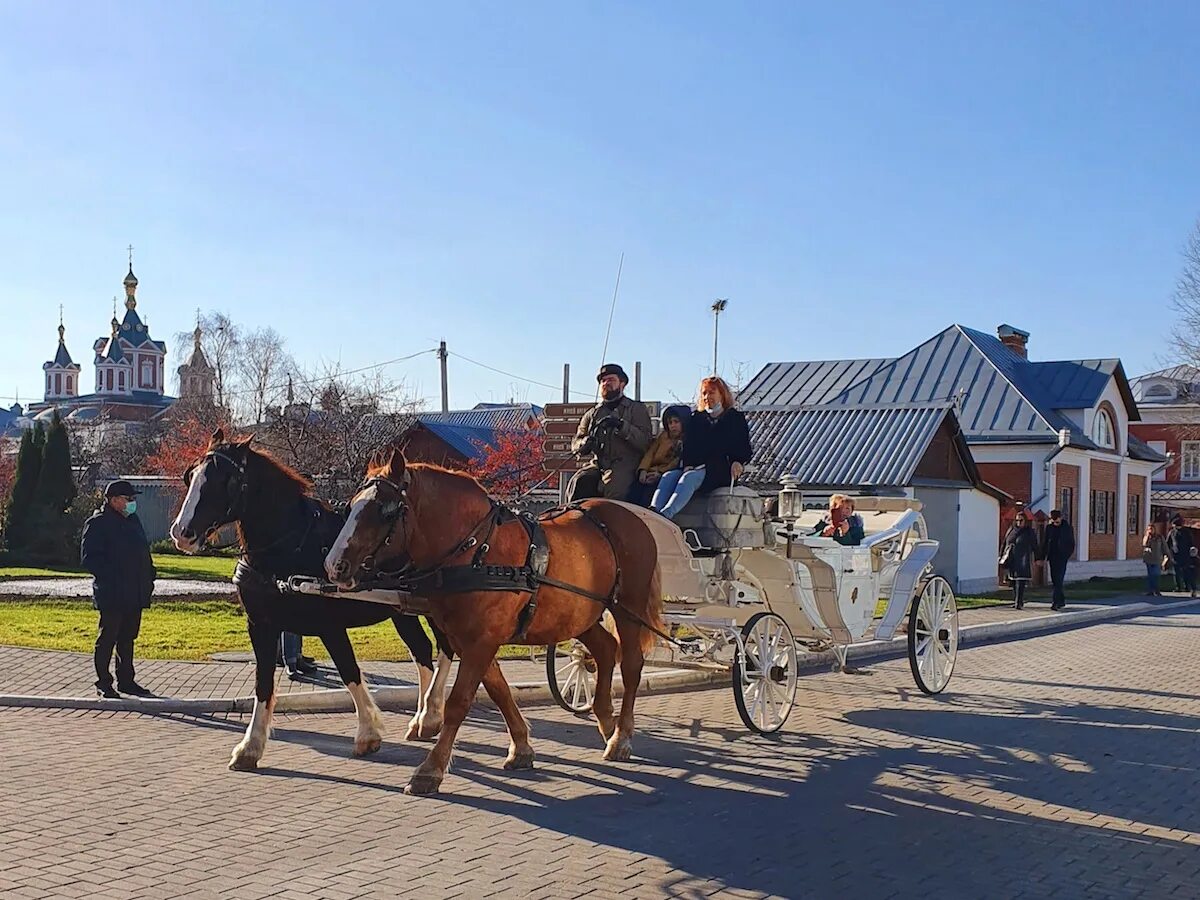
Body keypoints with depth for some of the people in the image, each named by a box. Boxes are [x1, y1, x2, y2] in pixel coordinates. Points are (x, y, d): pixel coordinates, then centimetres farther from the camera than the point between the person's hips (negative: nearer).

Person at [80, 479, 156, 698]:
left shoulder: (133, 520, 17)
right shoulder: (98, 523, -8)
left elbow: (144, 553, 24)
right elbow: (89, 557, -14)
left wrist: (149, 578, 15)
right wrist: (109, 577, -20)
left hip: (135, 594, 8)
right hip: (111, 595, -8)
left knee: (128, 639, 13)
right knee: (107, 638, 0)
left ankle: (126, 681, 21)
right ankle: (103, 683, 8)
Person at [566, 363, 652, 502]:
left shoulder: (637, 409, 12)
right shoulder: (592, 413, 24)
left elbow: (644, 442, -3)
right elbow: (575, 444, 19)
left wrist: (622, 426, -16)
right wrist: (585, 443, -5)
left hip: (624, 465, -4)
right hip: (597, 464, 4)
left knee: (613, 490, -35)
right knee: (577, 484, -27)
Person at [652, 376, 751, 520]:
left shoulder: (736, 418, 14)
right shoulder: (695, 419, 24)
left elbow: (745, 449, 9)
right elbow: (687, 447, 14)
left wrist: (737, 462, -14)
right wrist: (687, 464, -8)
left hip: (721, 471, -4)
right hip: (694, 467, 4)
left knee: (689, 477, -35)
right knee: (669, 476, -28)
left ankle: (665, 515, -58)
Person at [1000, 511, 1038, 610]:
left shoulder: (1029, 532, 1)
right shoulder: (1011, 530, 13)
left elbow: (1034, 546, 0)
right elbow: (1005, 543, 17)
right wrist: (1001, 556, 14)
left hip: (1023, 561, -5)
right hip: (1012, 560, 5)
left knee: (1020, 582, -13)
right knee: (1014, 582, 11)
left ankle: (1019, 603, -15)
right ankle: (1016, 601, 20)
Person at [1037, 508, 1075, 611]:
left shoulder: (1067, 527, 0)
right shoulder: (1049, 527, 8)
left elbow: (1072, 543, 4)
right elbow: (1044, 543, 11)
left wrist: (1068, 554, -7)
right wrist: (1042, 557, 7)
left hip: (1062, 557, -4)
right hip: (1052, 556, 4)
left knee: (1059, 579, -13)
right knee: (1054, 579, 8)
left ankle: (1056, 602, -17)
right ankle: (1061, 600, 21)